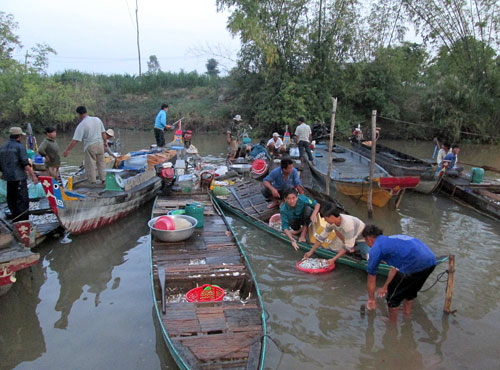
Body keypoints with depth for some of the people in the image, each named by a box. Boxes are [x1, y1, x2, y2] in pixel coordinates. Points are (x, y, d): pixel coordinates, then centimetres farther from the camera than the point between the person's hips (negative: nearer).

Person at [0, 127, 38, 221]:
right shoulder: (20, 147, -9)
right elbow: (25, 163, -17)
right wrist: (33, 175, -16)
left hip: (8, 178, 8)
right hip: (19, 178, -8)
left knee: (11, 200, 16)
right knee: (23, 200, -5)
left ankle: (16, 220, 24)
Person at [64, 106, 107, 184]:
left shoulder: (81, 125, -12)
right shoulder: (97, 119, 4)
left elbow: (75, 140, -14)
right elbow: (103, 133, 11)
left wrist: (68, 150, -7)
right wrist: (105, 142, 24)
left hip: (90, 147, -5)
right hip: (100, 144, 5)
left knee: (90, 166, 4)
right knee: (101, 164, 15)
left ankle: (92, 183, 8)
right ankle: (103, 181, 19)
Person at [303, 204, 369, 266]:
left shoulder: (348, 223, -38)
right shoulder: (332, 222, -16)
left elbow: (348, 246, -35)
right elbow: (322, 236, -5)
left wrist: (333, 259, -38)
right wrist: (311, 252, -5)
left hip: (363, 239, -7)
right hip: (350, 238, 7)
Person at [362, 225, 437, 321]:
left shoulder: (376, 248, 8)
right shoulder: (393, 239, 31)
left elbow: (371, 278, 16)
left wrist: (371, 299, 30)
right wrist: (385, 287, 53)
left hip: (415, 264, -8)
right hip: (431, 260, 8)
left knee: (393, 295, 15)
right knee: (409, 291, 32)